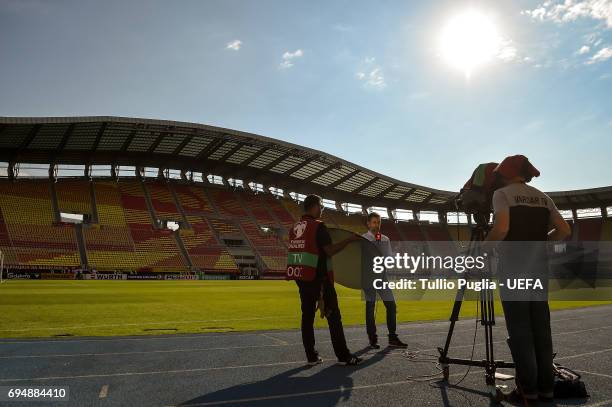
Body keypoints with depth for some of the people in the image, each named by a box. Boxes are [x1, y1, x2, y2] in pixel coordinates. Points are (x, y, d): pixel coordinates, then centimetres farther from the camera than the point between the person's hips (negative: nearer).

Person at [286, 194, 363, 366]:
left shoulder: (295, 227, 11)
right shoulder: (318, 226, -11)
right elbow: (330, 250, -16)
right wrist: (349, 239, -9)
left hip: (301, 278, 7)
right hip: (319, 278, -7)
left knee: (307, 315, 10)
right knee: (333, 316, 1)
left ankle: (312, 356, 14)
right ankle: (343, 356, 6)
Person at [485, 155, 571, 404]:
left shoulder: (503, 194, -4)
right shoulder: (543, 197, 14)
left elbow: (501, 229, -18)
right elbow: (564, 230, 8)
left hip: (514, 271, -6)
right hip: (539, 270, 6)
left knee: (519, 331, -2)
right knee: (541, 329, 9)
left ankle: (528, 390, 2)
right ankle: (545, 388, 15)